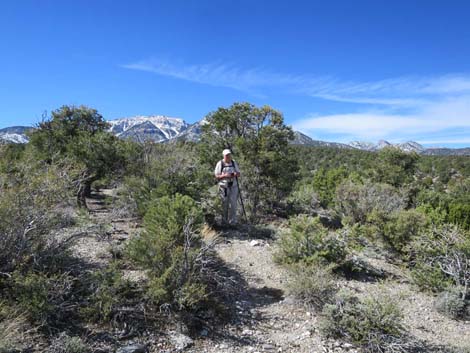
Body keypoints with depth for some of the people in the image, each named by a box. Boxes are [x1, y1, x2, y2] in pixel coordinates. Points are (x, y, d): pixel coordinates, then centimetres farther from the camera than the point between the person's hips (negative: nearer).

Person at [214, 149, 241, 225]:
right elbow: (216, 175, -2)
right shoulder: (220, 164, -1)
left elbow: (238, 174, 13)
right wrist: (224, 176, -19)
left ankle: (232, 221, 5)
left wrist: (236, 174, -10)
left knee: (233, 204, -2)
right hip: (224, 187, -2)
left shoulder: (234, 163, 10)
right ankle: (224, 221, 12)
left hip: (233, 186, 2)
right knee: (224, 205, 1)